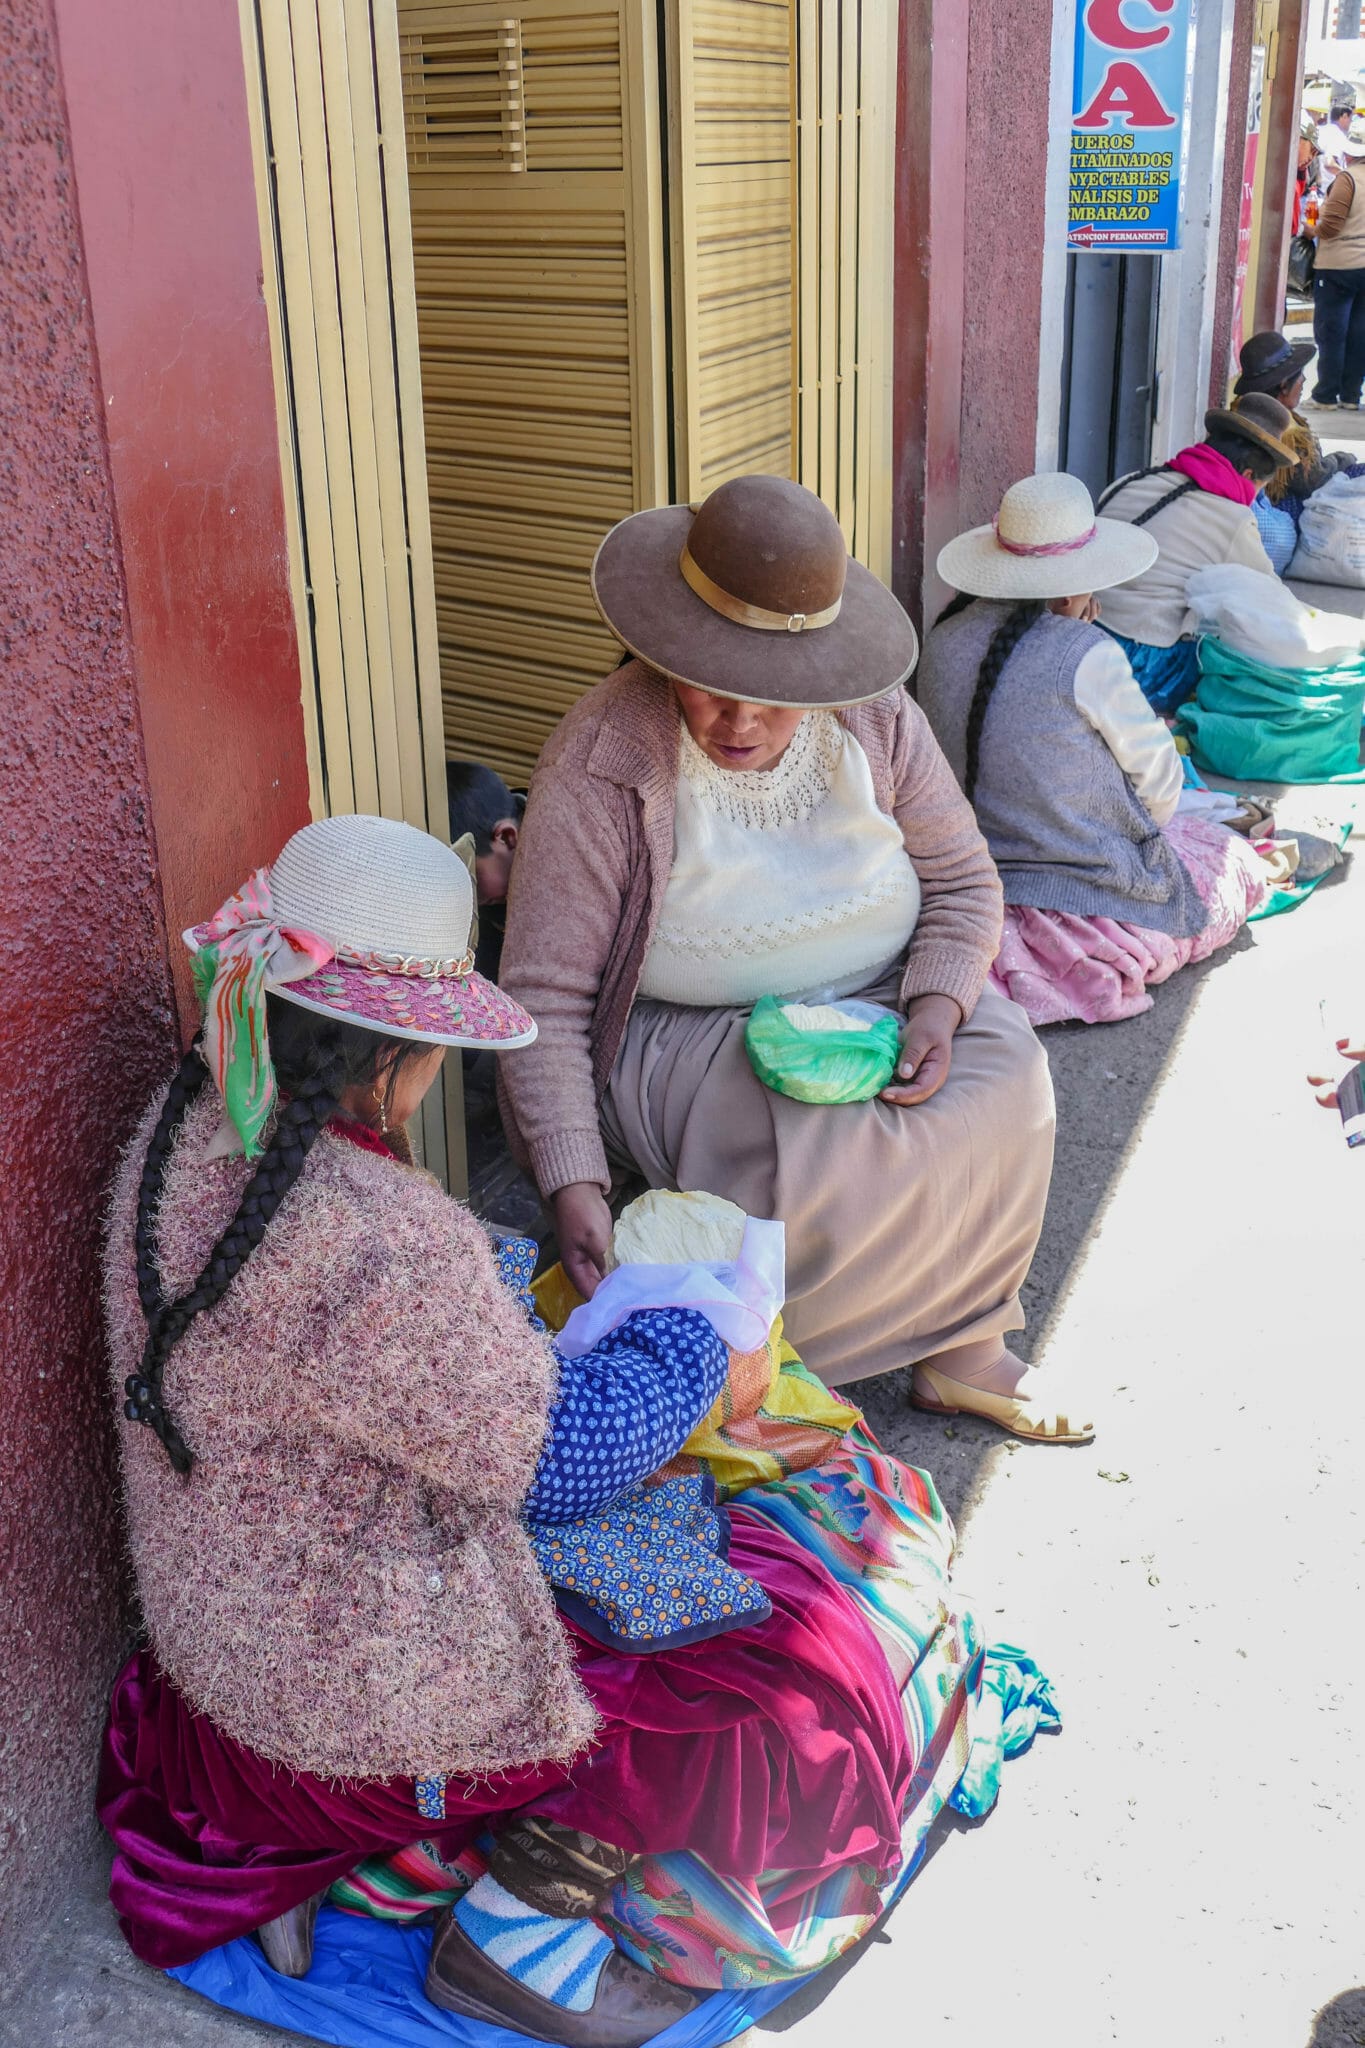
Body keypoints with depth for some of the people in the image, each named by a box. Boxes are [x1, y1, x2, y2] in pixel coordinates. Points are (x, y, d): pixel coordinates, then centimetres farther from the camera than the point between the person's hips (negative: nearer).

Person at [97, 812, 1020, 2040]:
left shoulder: (189, 1125, -6)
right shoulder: (380, 1245, -35)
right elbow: (558, 1457, -21)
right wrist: (712, 1324, -7)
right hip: (376, 1683, -9)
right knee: (802, 1630, 0)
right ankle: (515, 1928, 8)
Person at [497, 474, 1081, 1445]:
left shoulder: (875, 718, -5)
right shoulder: (603, 763, -19)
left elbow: (964, 885, 5)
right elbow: (544, 996, -19)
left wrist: (936, 1009, -16)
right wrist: (575, 1186, -29)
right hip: (689, 1038, -4)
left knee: (1004, 1077, -22)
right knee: (810, 1156, -32)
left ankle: (961, 1342, -4)